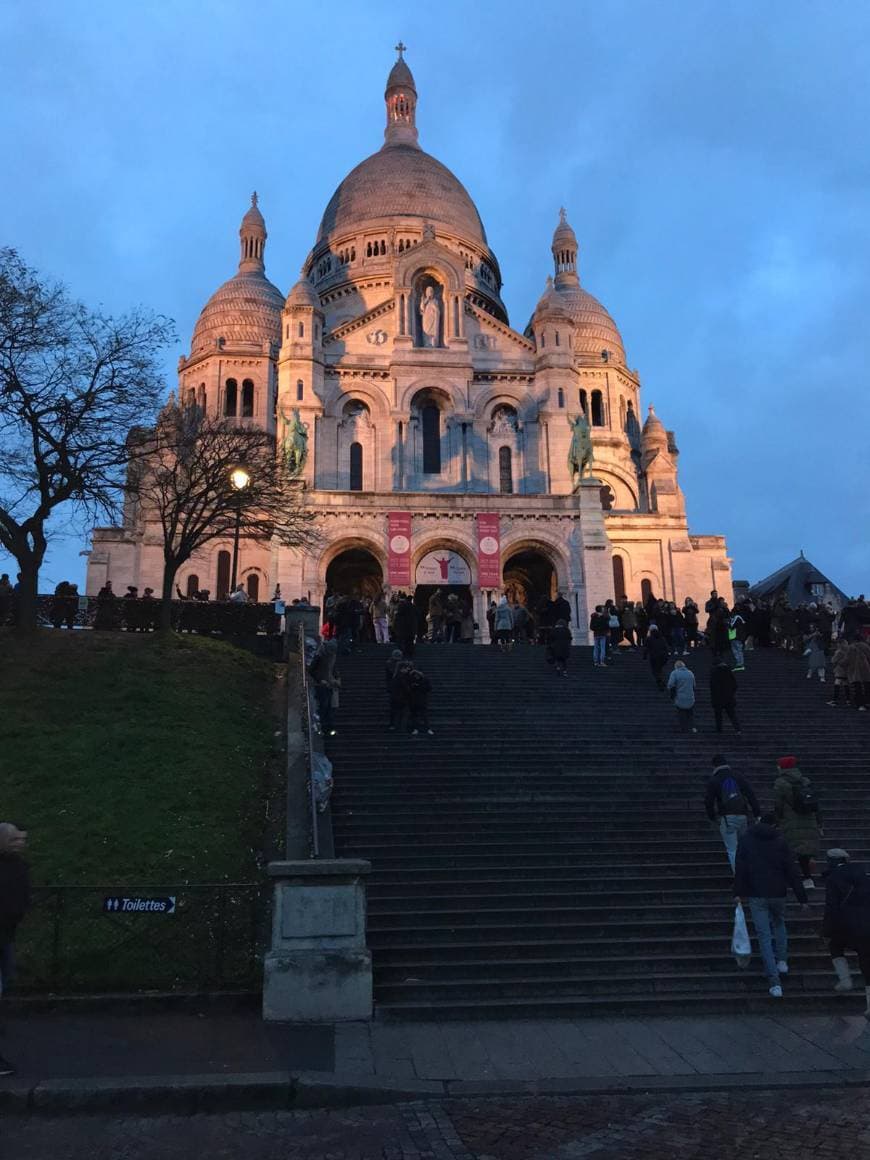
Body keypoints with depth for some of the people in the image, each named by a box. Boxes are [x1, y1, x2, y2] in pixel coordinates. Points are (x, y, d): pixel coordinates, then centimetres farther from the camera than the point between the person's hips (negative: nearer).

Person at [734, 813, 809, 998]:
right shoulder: (780, 841, 2)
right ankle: (782, 961, 23)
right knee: (779, 924, 30)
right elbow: (792, 872, 2)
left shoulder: (745, 839, 3)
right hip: (778, 894, 1)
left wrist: (739, 892, 3)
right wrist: (802, 898, 5)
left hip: (756, 895, -1)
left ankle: (774, 982, -5)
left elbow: (740, 868, -1)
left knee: (764, 936, 0)